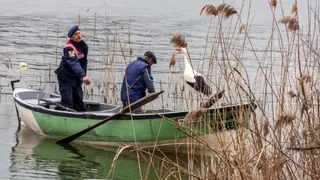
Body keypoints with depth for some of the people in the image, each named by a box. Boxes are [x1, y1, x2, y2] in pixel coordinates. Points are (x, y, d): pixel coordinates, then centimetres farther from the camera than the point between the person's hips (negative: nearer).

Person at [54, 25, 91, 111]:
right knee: (68, 104, -13)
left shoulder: (83, 46, 5)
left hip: (76, 79, 8)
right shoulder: (69, 48, -22)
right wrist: (83, 75, -46)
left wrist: (84, 76, 8)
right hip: (66, 79, -8)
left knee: (79, 102, 13)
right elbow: (74, 63, -35)